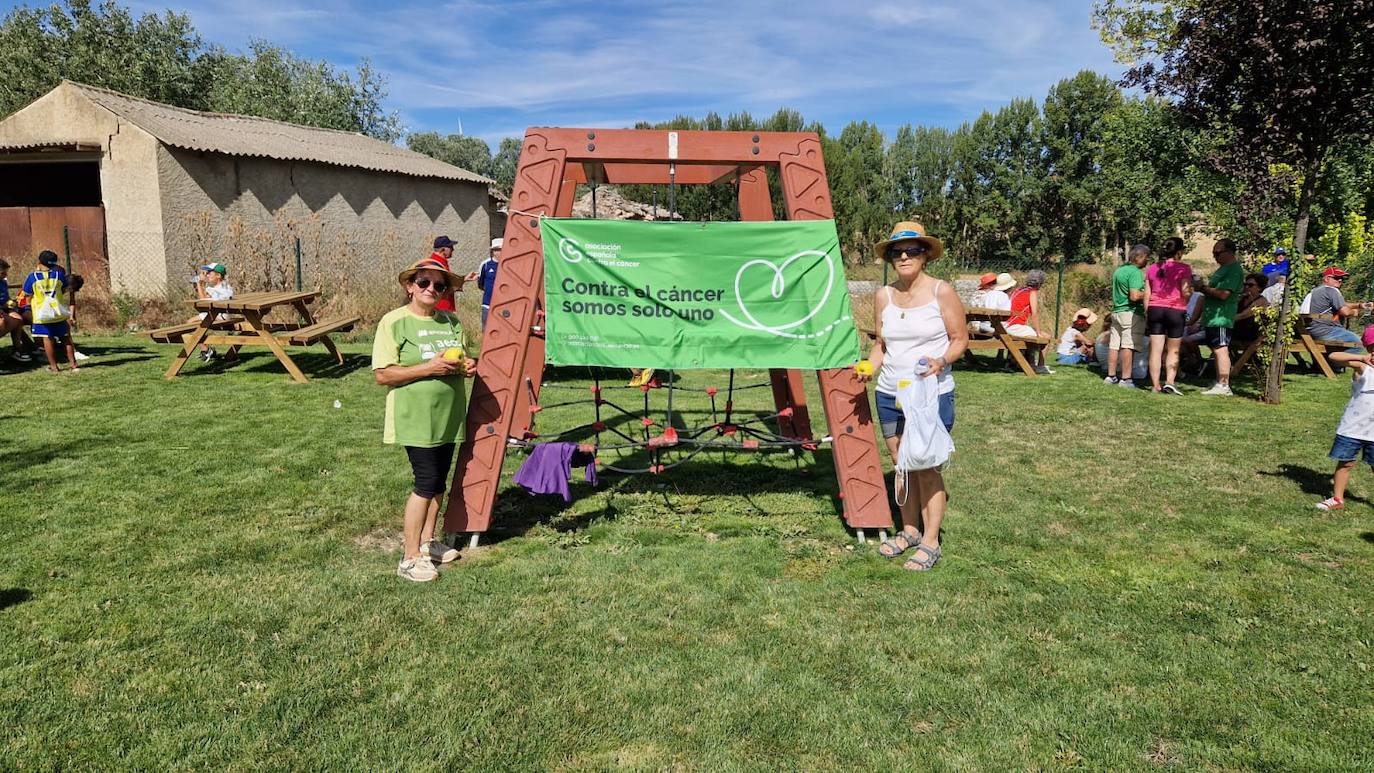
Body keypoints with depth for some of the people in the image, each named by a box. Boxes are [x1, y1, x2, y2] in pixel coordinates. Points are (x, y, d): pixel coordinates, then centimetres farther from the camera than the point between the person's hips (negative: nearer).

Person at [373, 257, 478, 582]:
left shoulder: (451, 321, 10)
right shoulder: (394, 322, -9)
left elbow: (461, 358, 22)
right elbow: (382, 374, -14)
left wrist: (466, 366, -2)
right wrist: (428, 368, -22)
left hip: (448, 417, 7)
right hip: (415, 418, -6)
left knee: (439, 481, 13)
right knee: (427, 482, -9)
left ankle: (427, 541, 31)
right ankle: (410, 558, 1)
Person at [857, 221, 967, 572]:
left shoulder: (942, 292, -7)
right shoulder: (883, 296, 5)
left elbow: (960, 339, -2)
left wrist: (942, 360, -22)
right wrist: (870, 366, -6)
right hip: (890, 395, 5)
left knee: (927, 468, -1)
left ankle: (930, 543, 11)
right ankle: (909, 530, 27)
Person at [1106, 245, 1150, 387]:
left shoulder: (1118, 271, 15)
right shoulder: (1135, 272, -13)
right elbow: (1134, 296, -21)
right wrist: (1146, 293, -5)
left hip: (1116, 311, 9)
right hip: (1131, 313, -9)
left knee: (1114, 345, 8)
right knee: (1128, 346, -8)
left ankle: (1111, 376, 12)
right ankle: (1126, 378, -9)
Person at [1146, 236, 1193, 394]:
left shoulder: (1152, 268, 9)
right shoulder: (1183, 268, -5)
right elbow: (1185, 292, -12)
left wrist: (1146, 314, 14)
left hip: (1155, 309, 3)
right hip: (1175, 310, -3)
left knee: (1155, 350, 3)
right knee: (1173, 350, 9)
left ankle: (1155, 385, 4)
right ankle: (1169, 382, 0)